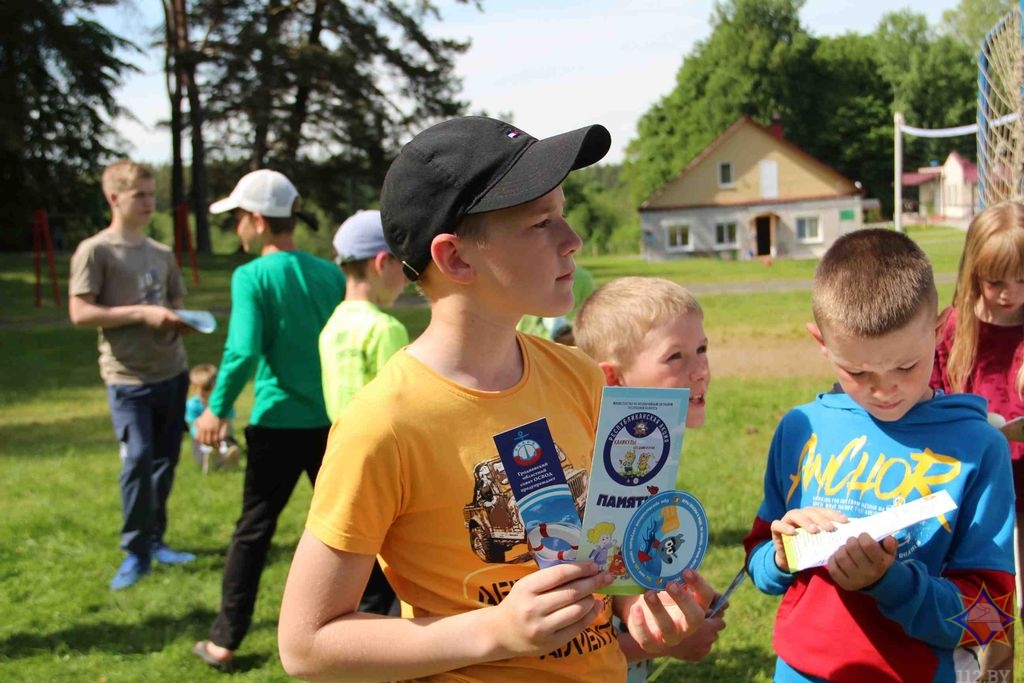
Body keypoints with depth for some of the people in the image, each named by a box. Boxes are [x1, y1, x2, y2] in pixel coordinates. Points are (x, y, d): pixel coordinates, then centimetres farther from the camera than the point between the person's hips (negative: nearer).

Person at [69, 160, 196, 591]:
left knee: (165, 459, 10)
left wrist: (181, 322, -2)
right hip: (127, 376, -6)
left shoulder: (162, 254, 12)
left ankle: (154, 540, 24)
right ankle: (135, 551, 1)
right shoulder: (95, 251, -5)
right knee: (137, 459, -12)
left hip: (172, 371, 6)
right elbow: (79, 313, -12)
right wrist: (142, 314, -18)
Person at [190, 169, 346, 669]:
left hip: (278, 424, -3)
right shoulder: (331, 274, 3)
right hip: (333, 421, 4)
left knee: (253, 529, 8)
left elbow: (243, 352, -19)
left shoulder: (251, 277, -10)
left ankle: (224, 641, 16)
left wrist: (217, 409, -7)